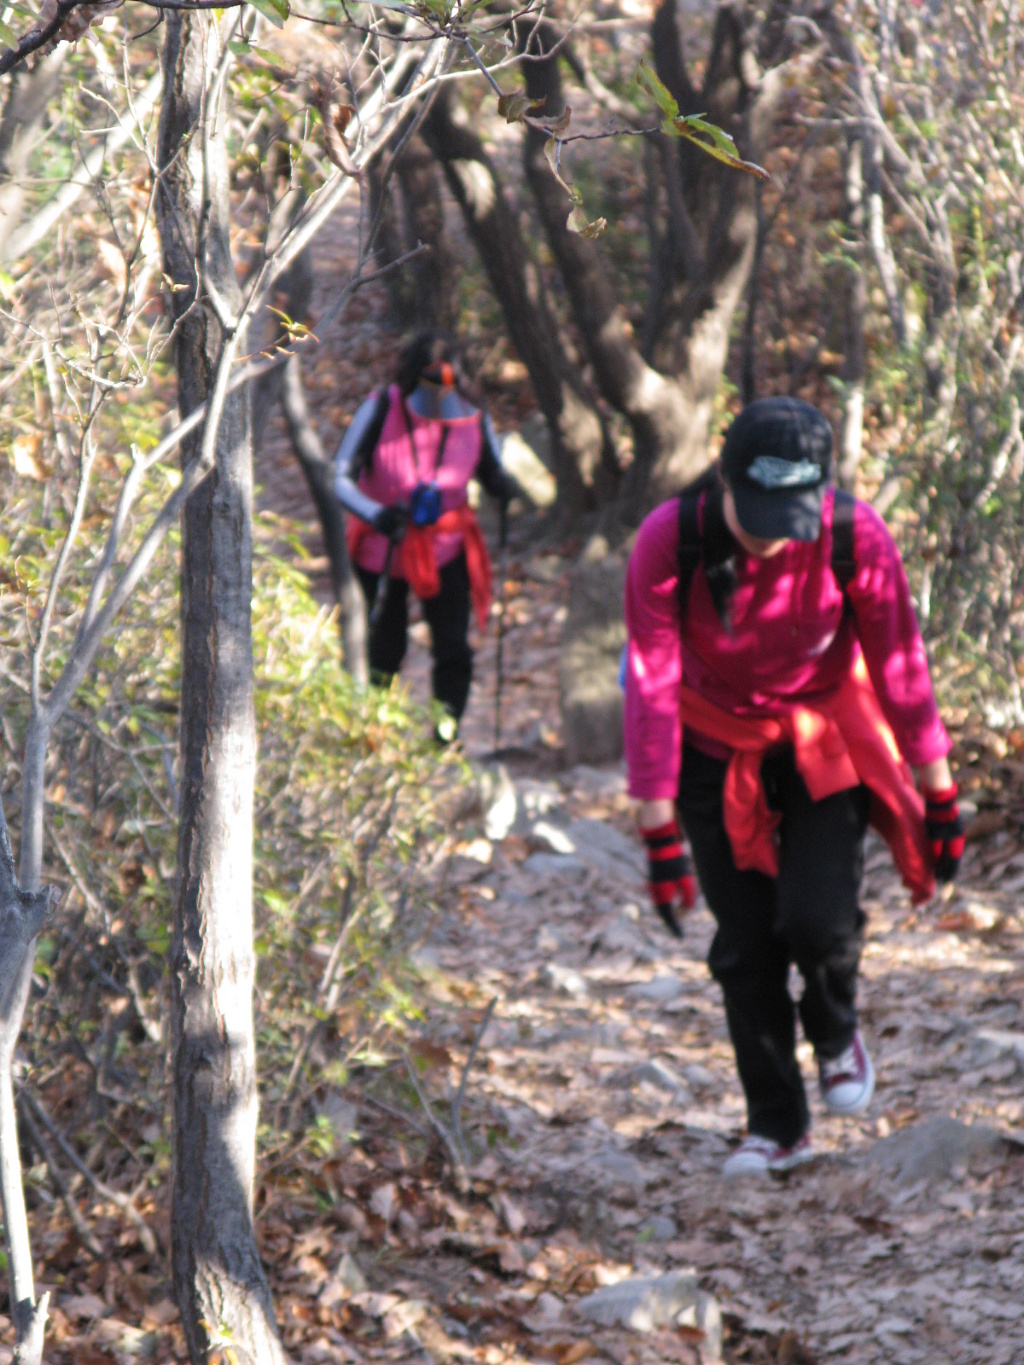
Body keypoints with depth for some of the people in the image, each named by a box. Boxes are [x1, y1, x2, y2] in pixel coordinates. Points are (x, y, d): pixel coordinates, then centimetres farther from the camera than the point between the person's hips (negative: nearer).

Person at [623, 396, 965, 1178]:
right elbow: (651, 688, -20)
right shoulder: (668, 543, -26)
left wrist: (940, 796, -5)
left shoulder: (855, 536, -24)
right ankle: (777, 1127, 18)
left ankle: (836, 1034, 18)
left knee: (817, 920, -17)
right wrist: (659, 832, -20)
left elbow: (900, 664, -11)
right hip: (718, 750, 1)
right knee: (745, 947, -1)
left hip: (824, 739, 0)